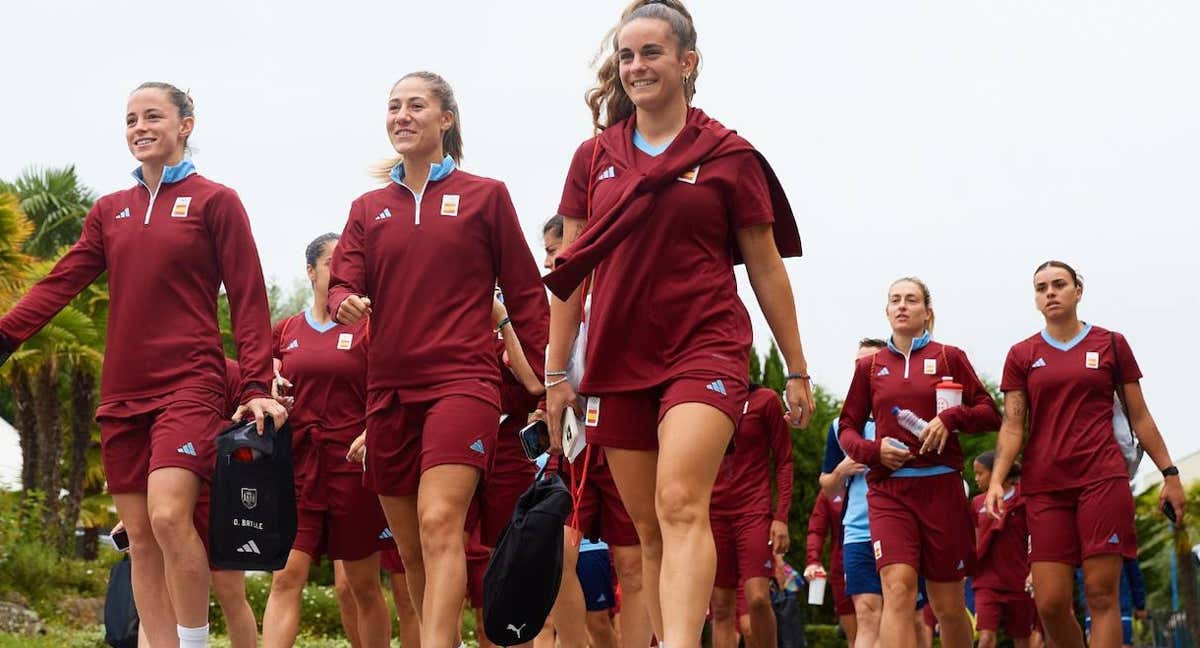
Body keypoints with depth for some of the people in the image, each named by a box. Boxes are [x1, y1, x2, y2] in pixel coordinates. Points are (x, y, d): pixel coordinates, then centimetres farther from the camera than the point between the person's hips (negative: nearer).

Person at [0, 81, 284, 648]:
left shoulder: (214, 202, 1)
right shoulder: (109, 211, 15)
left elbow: (248, 300, -2)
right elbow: (60, 283, 8)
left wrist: (256, 387, -11)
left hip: (189, 383, -5)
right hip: (122, 392, 6)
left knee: (169, 516, -23)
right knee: (140, 539, 4)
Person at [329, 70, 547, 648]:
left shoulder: (484, 195, 5)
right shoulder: (368, 208, 14)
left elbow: (524, 291, 6)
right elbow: (343, 283, 7)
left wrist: (547, 377, 2)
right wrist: (346, 303, -17)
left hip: (462, 378, -5)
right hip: (390, 386, 5)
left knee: (440, 522, -23)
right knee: (411, 549, 8)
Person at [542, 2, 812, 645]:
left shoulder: (729, 156, 1)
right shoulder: (593, 158, 10)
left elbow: (766, 268, 6)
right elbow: (571, 272, 13)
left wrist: (797, 370, 9)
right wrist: (556, 373, 10)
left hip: (705, 349, -4)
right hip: (616, 359, 4)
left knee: (680, 505, -23)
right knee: (649, 530, 8)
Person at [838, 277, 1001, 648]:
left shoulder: (949, 357, 7)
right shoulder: (869, 366, 12)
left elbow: (990, 413, 4)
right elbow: (847, 428, 15)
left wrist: (950, 418, -14)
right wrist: (873, 450, -5)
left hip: (941, 488, 0)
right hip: (889, 490, 0)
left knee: (948, 604, 7)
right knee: (897, 589, -19)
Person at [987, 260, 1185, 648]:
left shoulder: (1111, 344, 8)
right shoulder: (1022, 355, 10)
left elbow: (1139, 416, 10)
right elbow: (1012, 425, 5)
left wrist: (1169, 472, 6)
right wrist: (997, 479, -9)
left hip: (1103, 480, -1)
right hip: (1044, 485, 1)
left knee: (1102, 594, -8)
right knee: (1050, 604, -6)